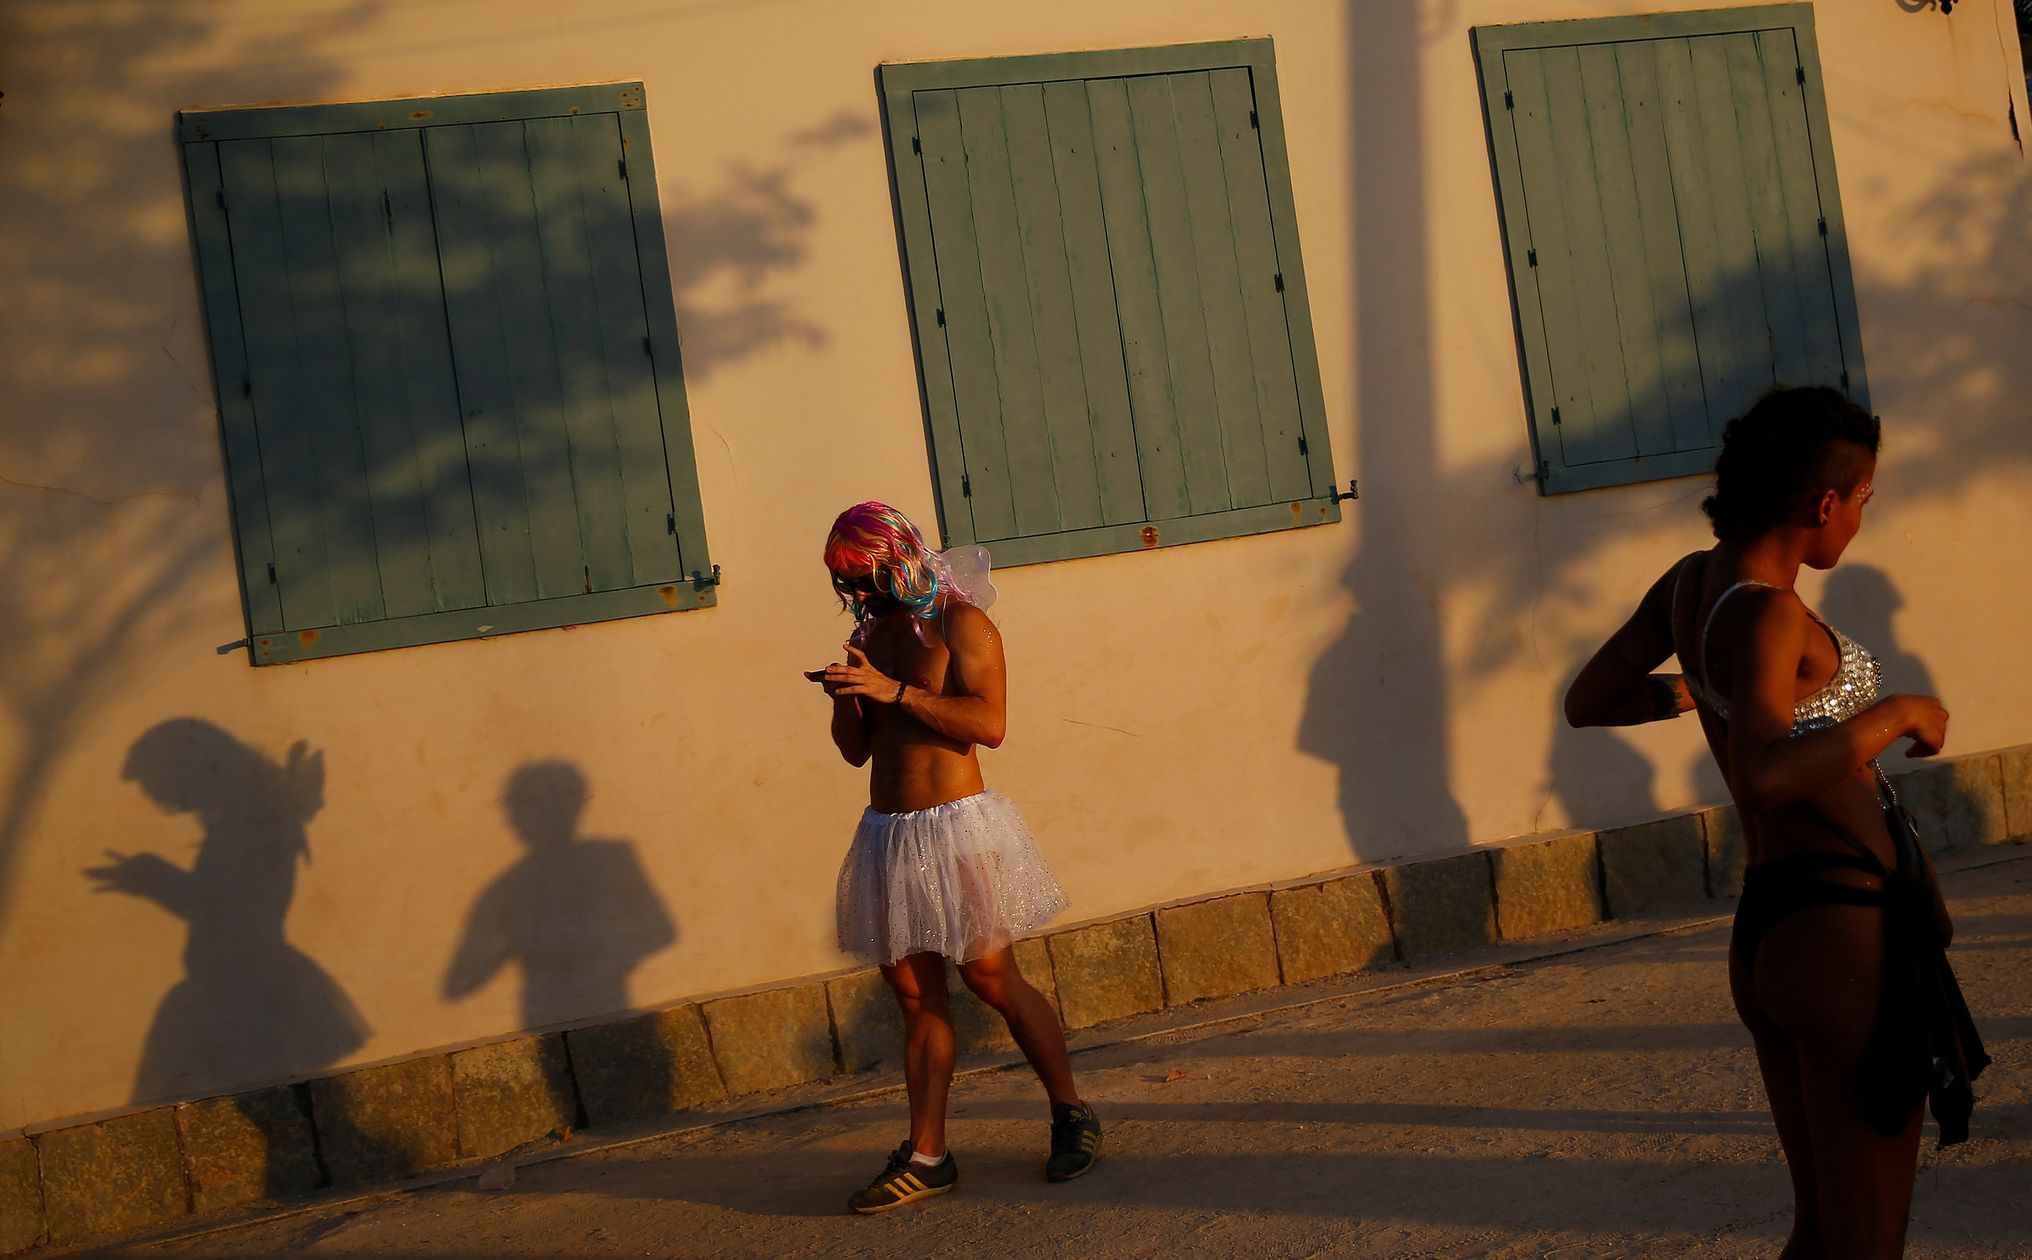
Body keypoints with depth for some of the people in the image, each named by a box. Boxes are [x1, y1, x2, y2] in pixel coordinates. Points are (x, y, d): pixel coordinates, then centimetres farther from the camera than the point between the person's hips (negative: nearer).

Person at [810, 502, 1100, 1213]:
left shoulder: (959, 622, -5)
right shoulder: (869, 635, 15)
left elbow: (988, 723, -18)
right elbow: (855, 750, 17)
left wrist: (895, 691, -22)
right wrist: (845, 697, -4)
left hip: (954, 827, -6)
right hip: (887, 834, 6)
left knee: (992, 979, -2)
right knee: (916, 995, 4)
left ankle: (1072, 1117, 13)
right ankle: (926, 1156, 6)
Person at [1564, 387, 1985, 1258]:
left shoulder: (1690, 582, 6)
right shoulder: (1767, 614, -19)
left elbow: (1587, 702, 19)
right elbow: (1766, 774, -36)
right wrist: (1897, 715, -21)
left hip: (1764, 932, 9)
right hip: (1845, 930, -9)